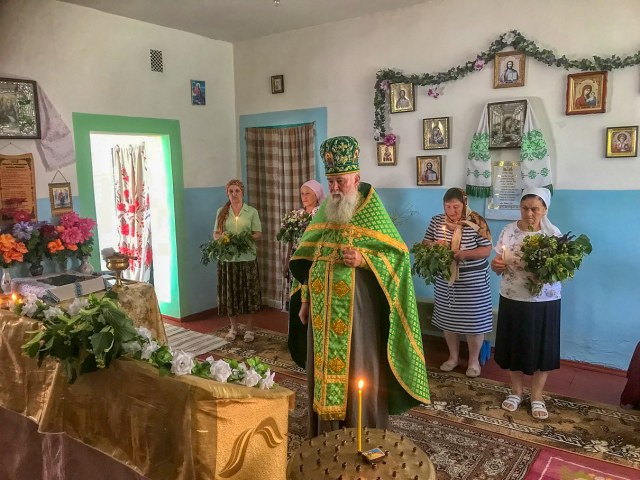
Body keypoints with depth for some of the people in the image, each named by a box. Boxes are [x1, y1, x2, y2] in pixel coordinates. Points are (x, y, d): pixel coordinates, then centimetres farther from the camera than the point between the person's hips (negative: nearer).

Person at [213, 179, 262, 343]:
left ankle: (249, 328, 15)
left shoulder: (252, 211, 4)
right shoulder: (221, 212, 9)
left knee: (248, 293, 3)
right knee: (229, 293, 7)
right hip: (227, 258, 2)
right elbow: (216, 234, 10)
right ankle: (233, 327, 23)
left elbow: (258, 233, 1)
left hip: (247, 258, -2)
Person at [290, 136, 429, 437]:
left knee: (357, 372, 4)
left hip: (357, 309, -5)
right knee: (325, 369, 12)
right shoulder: (324, 214, 9)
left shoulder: (372, 214, -6)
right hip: (324, 311, 5)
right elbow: (309, 260, 14)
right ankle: (325, 436, 29)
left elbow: (399, 253, -7)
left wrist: (363, 259, -21)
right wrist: (306, 300, 12)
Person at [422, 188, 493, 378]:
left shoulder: (476, 222, -11)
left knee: (473, 319, 4)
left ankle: (474, 360, 23)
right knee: (448, 318, 13)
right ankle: (453, 356, 32)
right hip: (445, 280, 4)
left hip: (473, 281, -4)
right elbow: (425, 242, 7)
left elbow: (487, 250, -12)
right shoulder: (437, 221, 2)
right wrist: (434, 245, -16)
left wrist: (464, 254, -26)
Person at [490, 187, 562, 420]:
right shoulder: (508, 231, -2)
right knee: (514, 345, 11)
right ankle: (516, 391, 31)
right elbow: (498, 267, 2)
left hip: (544, 302, -1)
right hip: (512, 299, 1)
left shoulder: (553, 233, -5)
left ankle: (537, 396, 27)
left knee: (541, 347, 8)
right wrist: (496, 264, -20)